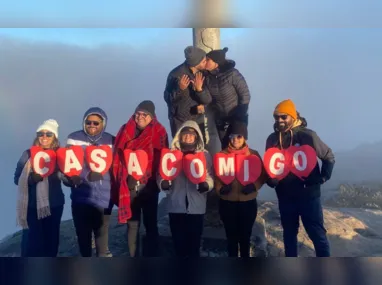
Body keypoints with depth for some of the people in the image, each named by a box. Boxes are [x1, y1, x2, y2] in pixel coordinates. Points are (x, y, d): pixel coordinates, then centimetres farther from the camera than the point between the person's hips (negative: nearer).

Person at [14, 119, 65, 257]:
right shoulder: (28, 154, -1)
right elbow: (17, 179, -5)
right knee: (32, 241, -3)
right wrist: (33, 177, -22)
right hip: (32, 205, -2)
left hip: (54, 204, 2)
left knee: (51, 240, 11)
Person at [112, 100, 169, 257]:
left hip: (148, 184, -2)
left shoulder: (159, 132, 0)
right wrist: (118, 181, -2)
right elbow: (117, 156, 6)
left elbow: (162, 158, -4)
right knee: (132, 224, 9)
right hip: (129, 184, 2)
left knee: (150, 223, 7)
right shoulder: (125, 130, 7)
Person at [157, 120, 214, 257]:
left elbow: (210, 178, -3)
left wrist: (205, 185, -25)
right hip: (176, 206, 1)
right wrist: (164, 183, -21)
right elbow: (161, 175, 2)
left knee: (194, 245, 5)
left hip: (196, 207, -1)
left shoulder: (205, 155, 5)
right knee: (179, 244, 8)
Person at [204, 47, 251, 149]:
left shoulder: (232, 74, -20)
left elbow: (245, 96, -15)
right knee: (225, 146, 10)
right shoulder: (206, 76, -8)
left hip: (237, 118, -4)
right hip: (220, 120, 4)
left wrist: (240, 117, -15)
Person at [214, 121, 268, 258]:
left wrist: (254, 186, -16)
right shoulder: (222, 155, -1)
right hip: (227, 203, 0)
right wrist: (220, 188, -20)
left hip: (248, 202, 0)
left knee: (245, 236, 12)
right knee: (231, 236, 10)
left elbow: (262, 175, 2)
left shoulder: (253, 154, 0)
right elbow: (216, 176, -1)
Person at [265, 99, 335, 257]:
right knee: (289, 233, 17)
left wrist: (322, 178, -6)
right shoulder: (272, 139, 0)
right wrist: (270, 180, -3)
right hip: (285, 196, 4)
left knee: (317, 234, 2)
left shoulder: (307, 135, -12)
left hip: (309, 194, -4)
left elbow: (329, 157, -1)